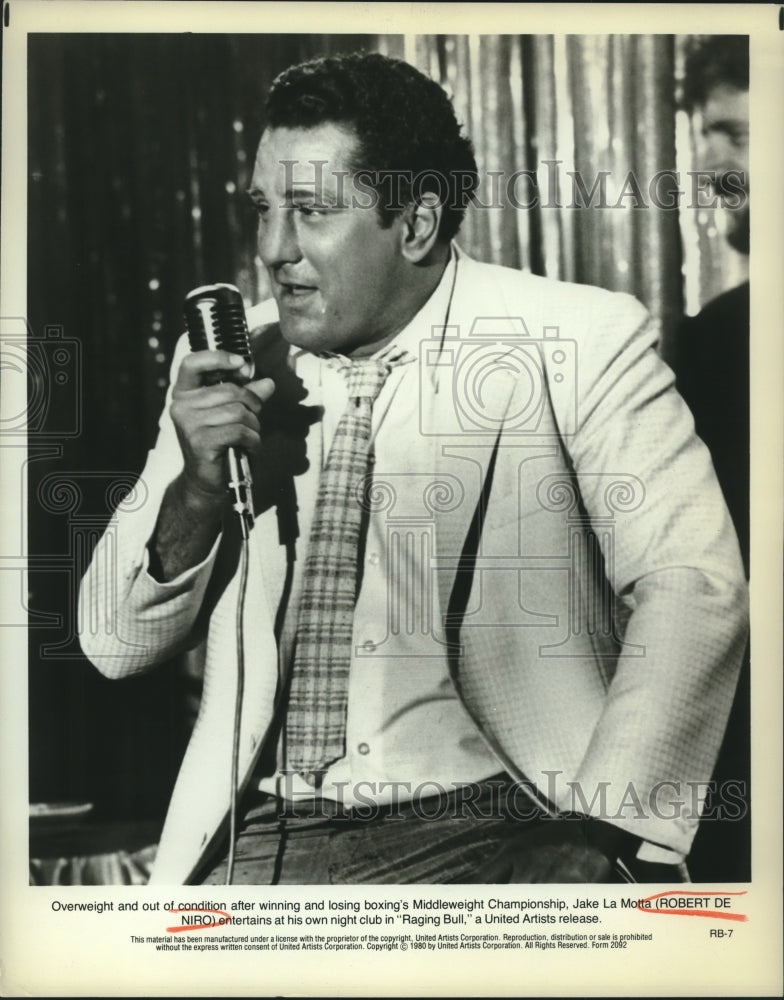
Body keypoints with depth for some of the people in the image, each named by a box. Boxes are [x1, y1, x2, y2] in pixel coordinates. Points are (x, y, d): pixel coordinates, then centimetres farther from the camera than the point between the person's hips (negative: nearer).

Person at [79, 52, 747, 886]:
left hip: (494, 832, -3)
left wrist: (605, 836, -19)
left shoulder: (582, 340, -2)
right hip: (262, 843, 3)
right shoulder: (231, 365, 10)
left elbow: (693, 592, -10)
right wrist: (196, 489, -6)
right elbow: (115, 645, 12)